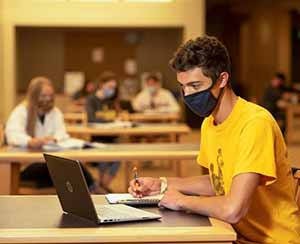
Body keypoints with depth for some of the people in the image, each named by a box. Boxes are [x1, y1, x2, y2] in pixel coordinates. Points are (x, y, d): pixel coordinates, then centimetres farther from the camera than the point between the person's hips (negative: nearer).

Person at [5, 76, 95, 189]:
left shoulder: (55, 112, 12)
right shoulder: (20, 112, -3)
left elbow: (61, 134, -6)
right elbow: (12, 135, -22)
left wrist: (54, 139, -32)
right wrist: (32, 142, -43)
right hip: (24, 164, -4)